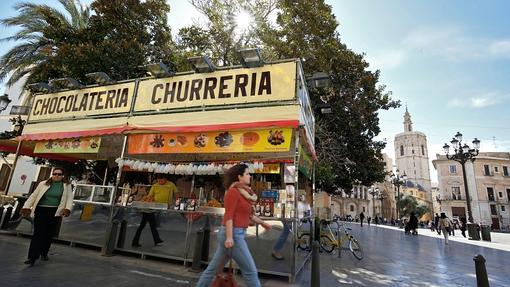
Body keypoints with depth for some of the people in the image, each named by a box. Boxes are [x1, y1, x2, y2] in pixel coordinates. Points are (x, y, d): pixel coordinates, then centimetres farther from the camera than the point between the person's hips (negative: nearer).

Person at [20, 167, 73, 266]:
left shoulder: (67, 186, 4)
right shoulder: (43, 184, 5)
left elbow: (69, 198, -1)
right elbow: (33, 196, 8)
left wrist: (68, 208, -17)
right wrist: (26, 207, -1)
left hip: (55, 212, 1)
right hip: (41, 210, 0)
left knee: (49, 234, 9)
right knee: (38, 233, -5)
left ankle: (44, 253, 27)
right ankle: (32, 257, -1)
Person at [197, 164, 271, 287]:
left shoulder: (244, 192, 13)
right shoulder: (233, 191, -13)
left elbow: (249, 214, 22)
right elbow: (229, 215, -18)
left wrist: (262, 223, 32)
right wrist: (229, 237, -24)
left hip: (237, 233, 9)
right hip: (233, 234, -9)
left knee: (213, 267, 18)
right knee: (250, 270, 1)